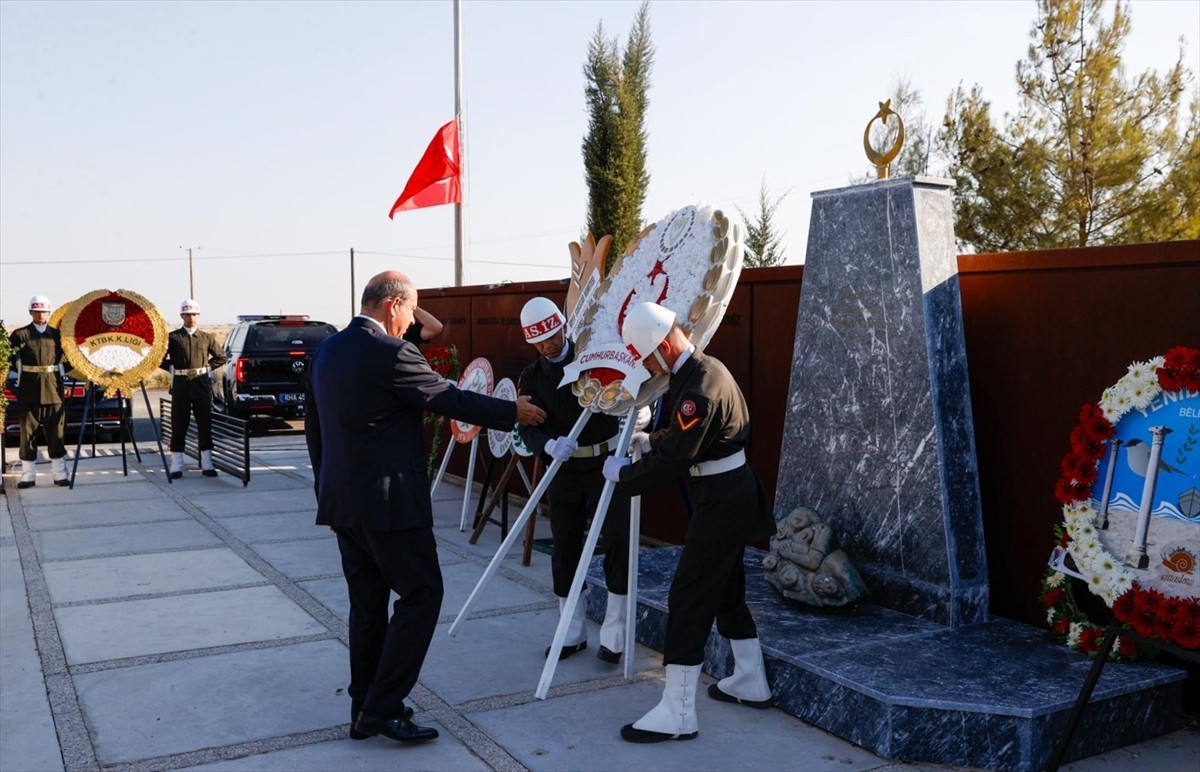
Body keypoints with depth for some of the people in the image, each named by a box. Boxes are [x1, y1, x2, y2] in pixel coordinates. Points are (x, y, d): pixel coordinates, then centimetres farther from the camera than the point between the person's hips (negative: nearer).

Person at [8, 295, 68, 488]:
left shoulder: (57, 334, 8)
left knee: (56, 432, 4)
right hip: (29, 390, -1)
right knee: (28, 432, 3)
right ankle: (28, 475, 10)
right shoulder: (20, 334, 3)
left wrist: (60, 374, 0)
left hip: (53, 388, 1)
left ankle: (59, 474, 10)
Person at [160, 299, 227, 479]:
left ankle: (207, 464, 9)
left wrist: (207, 367, 6)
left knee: (205, 424, 4)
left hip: (202, 383, 2)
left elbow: (221, 357, 17)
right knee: (179, 425, 1)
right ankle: (176, 466, 6)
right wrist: (173, 367, -1)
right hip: (181, 384, -2)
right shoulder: (173, 337, 1)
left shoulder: (206, 338, 8)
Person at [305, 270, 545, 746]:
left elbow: (313, 428, 17)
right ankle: (382, 708, 1)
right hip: (387, 500, -9)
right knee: (421, 593, 1)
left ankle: (364, 707, 20)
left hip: (343, 500, 9)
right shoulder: (389, 351, -15)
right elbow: (449, 399, -11)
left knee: (367, 601, 15)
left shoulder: (327, 351, 11)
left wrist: (327, 492, 25)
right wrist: (513, 412, 2)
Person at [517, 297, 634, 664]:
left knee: (617, 544, -6)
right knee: (565, 549, 8)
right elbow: (529, 429, -8)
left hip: (607, 462, -3)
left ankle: (614, 634, 7)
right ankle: (572, 632, 22)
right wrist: (550, 445, -29)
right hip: (564, 469, 3)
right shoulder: (531, 377, 2)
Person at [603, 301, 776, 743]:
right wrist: (649, 441, 10)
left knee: (688, 597, -8)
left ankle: (677, 714, -3)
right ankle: (751, 683, 34)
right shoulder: (704, 369, 9)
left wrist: (624, 474, -11)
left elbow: (674, 459, -24)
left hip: (721, 500, -11)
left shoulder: (700, 386, -23)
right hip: (733, 493, 11)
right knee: (727, 590, 21)